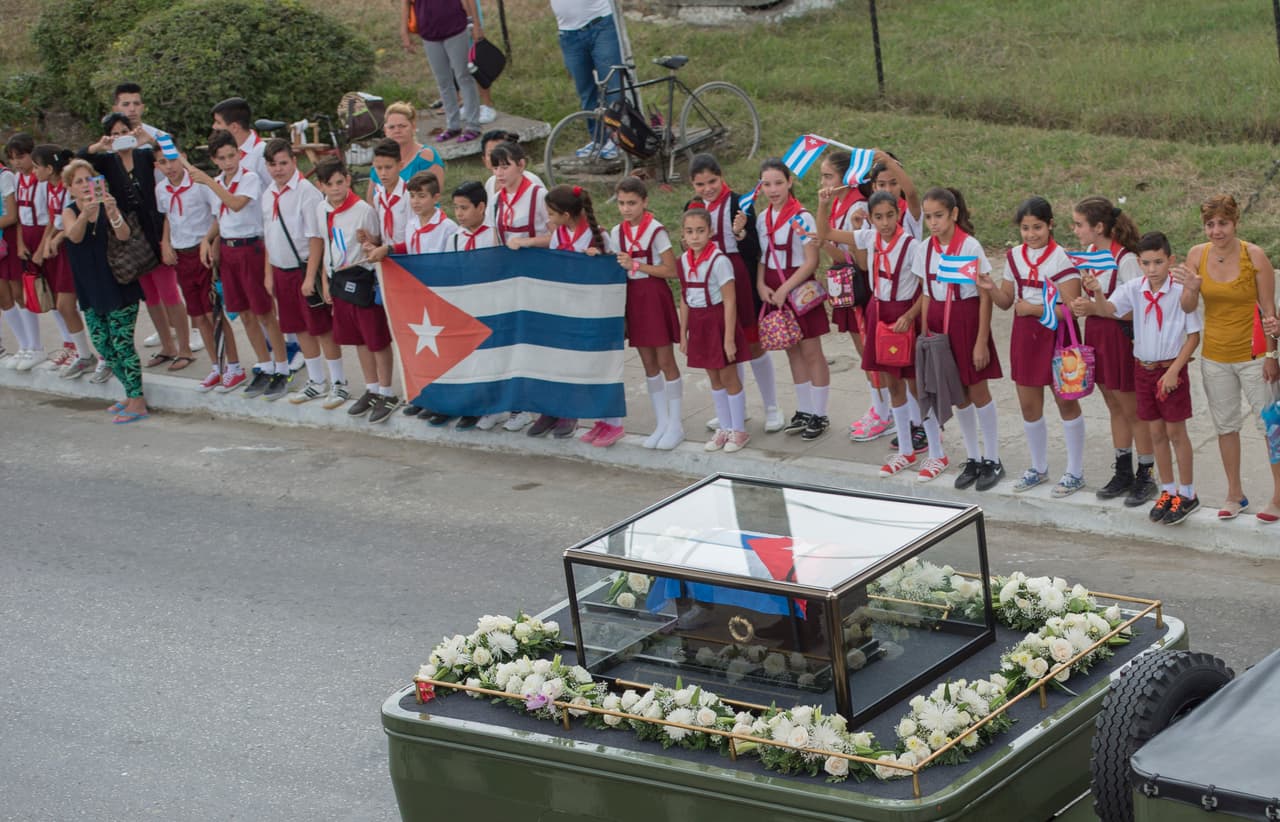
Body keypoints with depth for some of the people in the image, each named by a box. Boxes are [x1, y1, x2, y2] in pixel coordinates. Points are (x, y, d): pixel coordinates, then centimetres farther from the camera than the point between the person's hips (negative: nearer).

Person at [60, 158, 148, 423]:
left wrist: (112, 212, -43)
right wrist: (85, 213, -43)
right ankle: (131, 394, 24)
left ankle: (137, 402, -5)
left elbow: (124, 235, -23)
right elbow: (74, 235, -22)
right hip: (91, 291, 4)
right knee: (103, 346, 9)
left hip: (119, 288, -4)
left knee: (122, 344, -9)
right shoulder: (69, 212, 0)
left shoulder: (105, 207, -6)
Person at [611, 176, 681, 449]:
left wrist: (635, 265, -17)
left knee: (665, 361, 0)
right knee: (649, 364, 11)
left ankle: (676, 425, 8)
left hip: (655, 296, -6)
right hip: (632, 297, 6)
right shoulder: (617, 233, 5)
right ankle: (661, 423, 20)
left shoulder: (656, 230, -12)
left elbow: (671, 270, -14)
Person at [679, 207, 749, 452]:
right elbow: (685, 299, 10)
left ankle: (739, 431, 16)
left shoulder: (719, 261, -17)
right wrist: (683, 334, 12)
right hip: (698, 323, 6)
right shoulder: (684, 261, 2)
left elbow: (729, 301, -16)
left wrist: (729, 338, -17)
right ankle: (725, 428, 27)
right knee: (714, 378, 15)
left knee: (728, 377, 3)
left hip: (717, 320, -6)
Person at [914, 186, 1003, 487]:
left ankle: (992, 460, 15)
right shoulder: (927, 249, 3)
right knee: (957, 396, 11)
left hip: (966, 321, -5)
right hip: (939, 324, 5)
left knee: (978, 392, 2)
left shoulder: (970, 246, -13)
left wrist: (982, 341, -14)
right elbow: (927, 295, 10)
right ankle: (973, 459, 23)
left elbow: (986, 296, -12)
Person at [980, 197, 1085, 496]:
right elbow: (1007, 301, 10)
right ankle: (1039, 468, 28)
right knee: (1028, 404, 12)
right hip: (1025, 336, 6)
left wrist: (1033, 309, -22)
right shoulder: (1015, 257, 5)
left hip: (1055, 336, -6)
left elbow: (1071, 309, -19)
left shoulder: (1061, 259, -14)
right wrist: (990, 288, -9)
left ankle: (1075, 472, 15)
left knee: (1066, 402, 4)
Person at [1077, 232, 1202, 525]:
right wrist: (1096, 294, -41)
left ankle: (1187, 493, 18)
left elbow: (1194, 336, -10)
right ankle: (1167, 491, 26)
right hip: (1143, 368, 4)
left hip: (1171, 369, -4)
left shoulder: (1180, 292, -15)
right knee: (1156, 434, 13)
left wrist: (1173, 370, -15)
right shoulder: (1134, 289, -5)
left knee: (1176, 432, 4)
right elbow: (1109, 309, -19)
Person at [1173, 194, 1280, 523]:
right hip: (1215, 356, 4)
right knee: (1225, 425, 13)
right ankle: (1235, 495, 26)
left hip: (1252, 354, -4)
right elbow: (1188, 308, -1)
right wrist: (1190, 289, -23)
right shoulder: (1197, 255, -4)